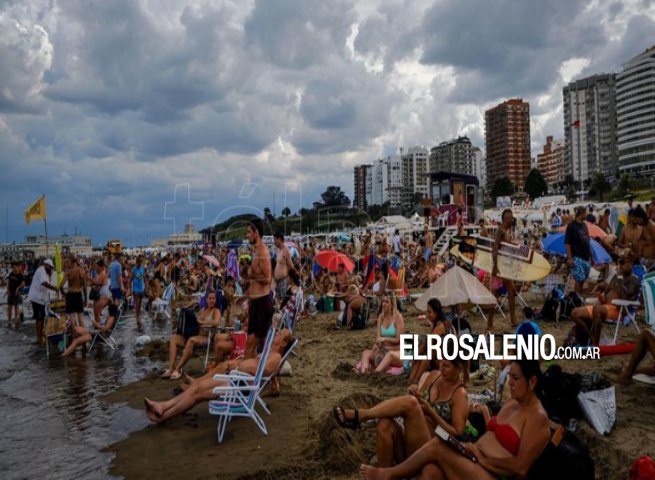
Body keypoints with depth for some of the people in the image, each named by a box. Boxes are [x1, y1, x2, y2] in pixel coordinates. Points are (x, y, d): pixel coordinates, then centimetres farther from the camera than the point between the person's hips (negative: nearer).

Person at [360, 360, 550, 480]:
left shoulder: (537, 417, -11)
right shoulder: (511, 403, 15)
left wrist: (482, 459, -14)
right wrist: (486, 413, 8)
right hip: (475, 462, 8)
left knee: (437, 445, -20)